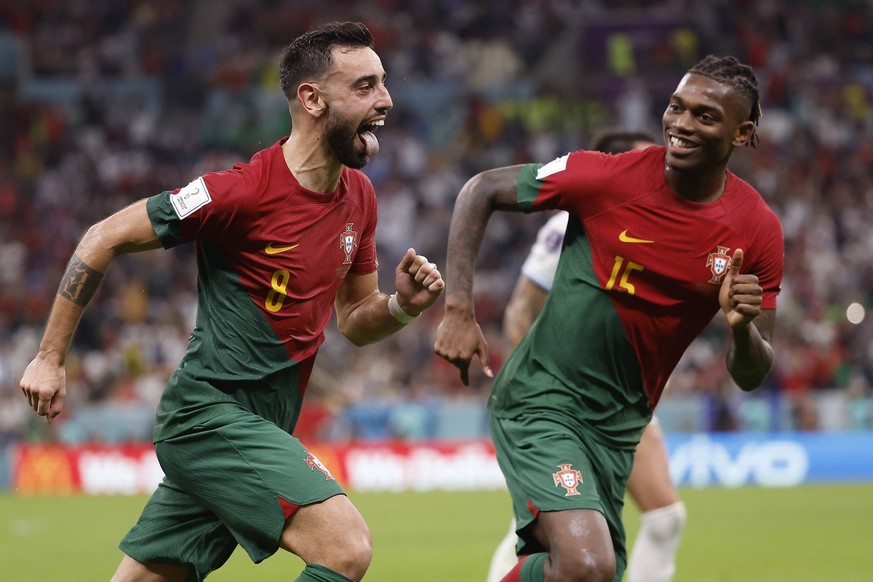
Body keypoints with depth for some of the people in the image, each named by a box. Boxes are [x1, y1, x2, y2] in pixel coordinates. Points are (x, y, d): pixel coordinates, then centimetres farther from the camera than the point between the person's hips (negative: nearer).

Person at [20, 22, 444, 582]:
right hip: (212, 413, -8)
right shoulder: (245, 191, -16)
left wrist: (403, 304, -3)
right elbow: (104, 240, -7)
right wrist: (50, 357, -4)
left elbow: (354, 320, 20)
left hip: (258, 431, 8)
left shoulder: (359, 196, 9)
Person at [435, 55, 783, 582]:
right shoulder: (611, 177, -13)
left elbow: (750, 376, 1)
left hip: (618, 427, 5)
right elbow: (482, 190, -1)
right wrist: (459, 310, -9)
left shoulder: (758, 231, -5)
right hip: (541, 400, -5)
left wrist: (742, 327, -22)